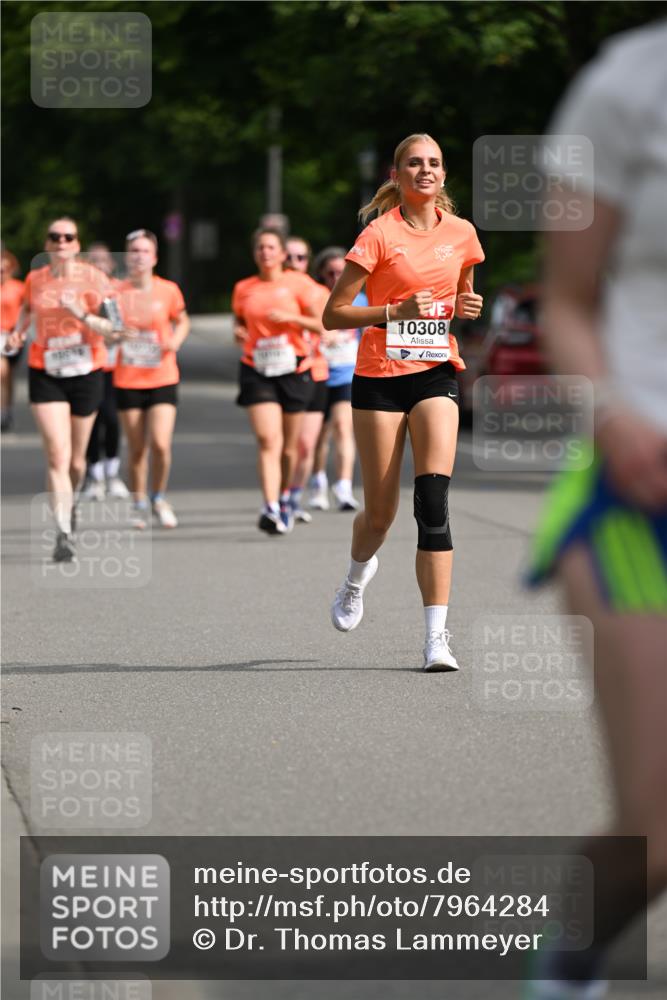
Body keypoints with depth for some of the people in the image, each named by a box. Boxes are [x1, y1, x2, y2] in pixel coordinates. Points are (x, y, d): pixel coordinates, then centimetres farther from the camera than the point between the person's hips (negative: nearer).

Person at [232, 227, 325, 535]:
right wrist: (239, 333, -2)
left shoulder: (299, 283, 0)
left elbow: (321, 324, -2)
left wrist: (291, 317, -17)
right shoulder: (243, 289, 8)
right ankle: (271, 509, -26)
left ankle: (285, 498, 35)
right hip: (257, 371, 0)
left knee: (289, 445, 9)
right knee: (267, 440, -17)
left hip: (294, 370, 0)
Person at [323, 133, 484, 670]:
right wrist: (397, 311, -19)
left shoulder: (462, 234, 6)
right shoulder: (381, 234, -7)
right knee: (381, 512, 4)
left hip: (437, 373, 2)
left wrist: (470, 307, 1)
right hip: (380, 376, -2)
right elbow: (333, 314, -7)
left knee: (434, 497, -16)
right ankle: (359, 572, 42)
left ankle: (437, 635, -18)